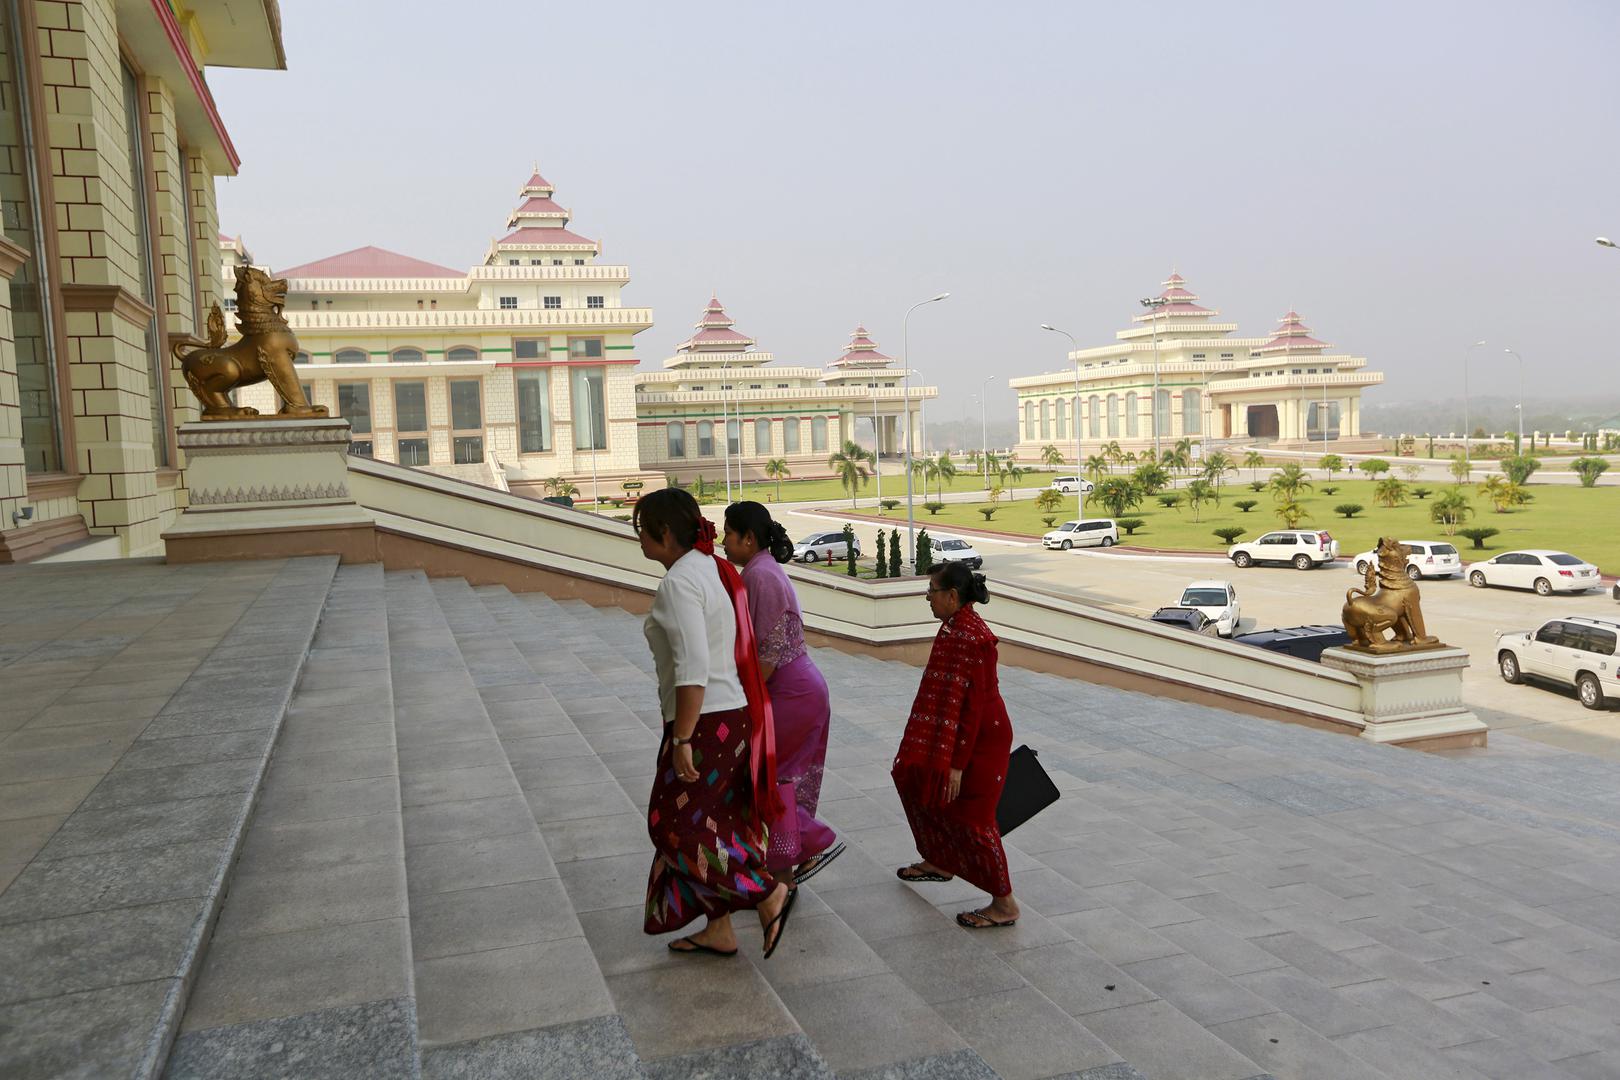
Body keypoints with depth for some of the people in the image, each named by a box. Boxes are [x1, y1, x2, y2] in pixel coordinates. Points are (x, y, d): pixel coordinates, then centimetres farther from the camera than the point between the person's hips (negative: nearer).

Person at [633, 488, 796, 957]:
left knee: (674, 827, 2)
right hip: (733, 713, 10)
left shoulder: (679, 582, -18)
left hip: (703, 724, -10)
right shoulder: (712, 568, 10)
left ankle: (769, 894, 3)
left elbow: (693, 668, -25)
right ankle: (718, 931, 26)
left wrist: (681, 740, -22)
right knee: (707, 825, 17)